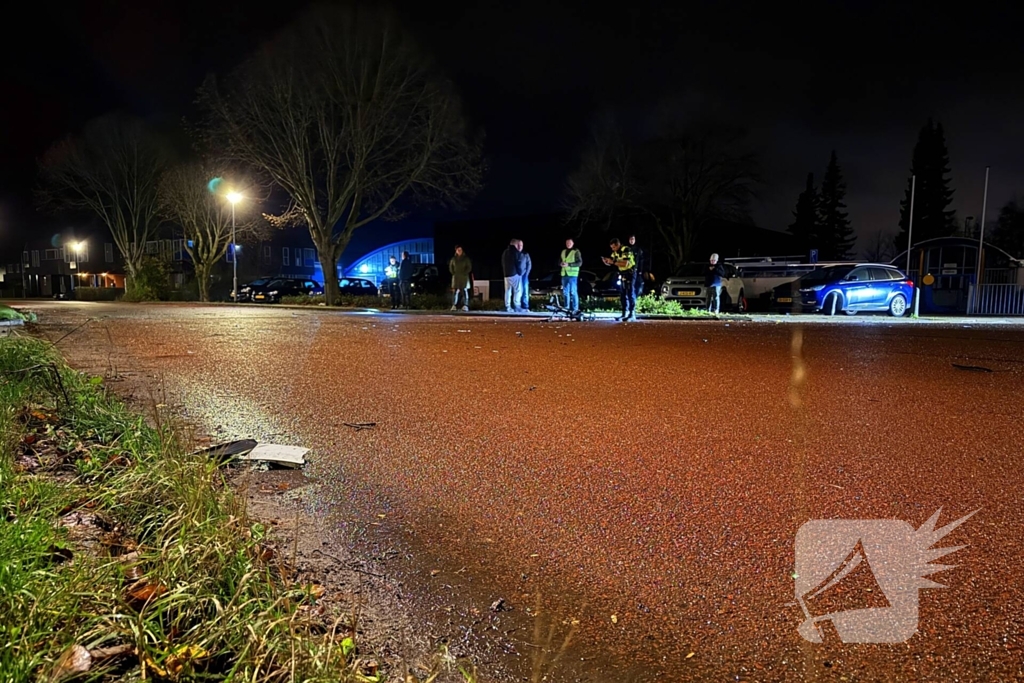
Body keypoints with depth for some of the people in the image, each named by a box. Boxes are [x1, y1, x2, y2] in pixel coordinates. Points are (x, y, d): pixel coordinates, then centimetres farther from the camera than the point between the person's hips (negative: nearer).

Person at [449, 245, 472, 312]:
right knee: (455, 291, -2)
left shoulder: (466, 259, 1)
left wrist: (464, 273, -10)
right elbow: (450, 267, 15)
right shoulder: (453, 259, 8)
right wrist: (453, 273, 2)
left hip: (464, 277, -2)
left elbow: (469, 267, 0)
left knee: (464, 291, -6)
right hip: (456, 277, 2)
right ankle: (454, 306, -1)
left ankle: (465, 306, -8)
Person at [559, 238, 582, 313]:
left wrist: (569, 264, -19)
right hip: (564, 274, 6)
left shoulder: (576, 252, -4)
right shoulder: (563, 251, 15)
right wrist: (561, 263, -4)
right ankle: (567, 308, 18)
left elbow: (580, 262, -11)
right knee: (566, 292, 10)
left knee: (573, 292, -8)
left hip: (572, 274, -6)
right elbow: (559, 261, 21)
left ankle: (575, 309, -5)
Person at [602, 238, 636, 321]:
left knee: (630, 293, -9)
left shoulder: (626, 250, -20)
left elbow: (625, 264, -29)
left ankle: (632, 314, -9)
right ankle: (625, 314, 13)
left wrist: (613, 262, -30)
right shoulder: (615, 252, 5)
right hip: (622, 274, 8)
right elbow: (609, 263, 9)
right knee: (622, 294, 8)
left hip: (630, 272, -8)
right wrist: (605, 260, -12)